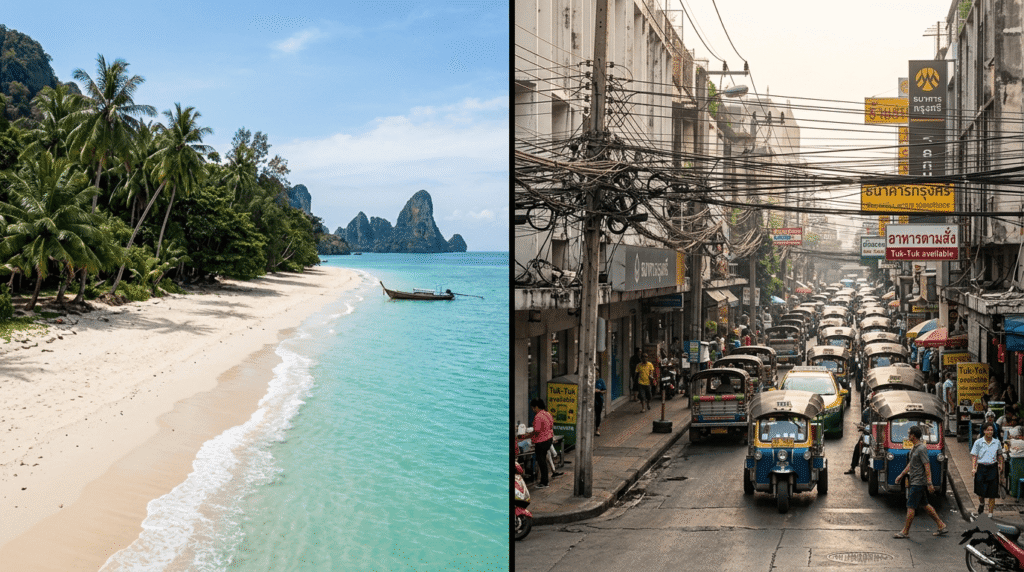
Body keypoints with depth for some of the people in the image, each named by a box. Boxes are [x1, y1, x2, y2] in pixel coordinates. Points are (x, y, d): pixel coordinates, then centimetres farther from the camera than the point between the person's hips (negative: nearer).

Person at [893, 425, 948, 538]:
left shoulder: (921, 449, -16)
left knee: (910, 507, -5)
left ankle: (905, 531, 0)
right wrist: (901, 475, 28)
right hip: (914, 481, 10)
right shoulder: (914, 448, 14)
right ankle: (941, 526, 18)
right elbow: (910, 464, 25)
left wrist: (929, 483, -24)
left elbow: (927, 466, -20)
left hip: (918, 483, -10)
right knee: (925, 505, 13)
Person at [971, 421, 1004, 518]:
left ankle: (990, 513, 9)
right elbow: (974, 456, -1)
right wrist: (973, 468, -12)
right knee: (981, 491, 2)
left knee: (992, 493, 0)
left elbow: (999, 455, 17)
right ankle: (981, 503, 38)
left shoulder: (997, 442, 5)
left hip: (993, 468, 1)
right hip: (981, 468, -1)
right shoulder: (978, 442, -1)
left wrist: (1000, 464, 4)